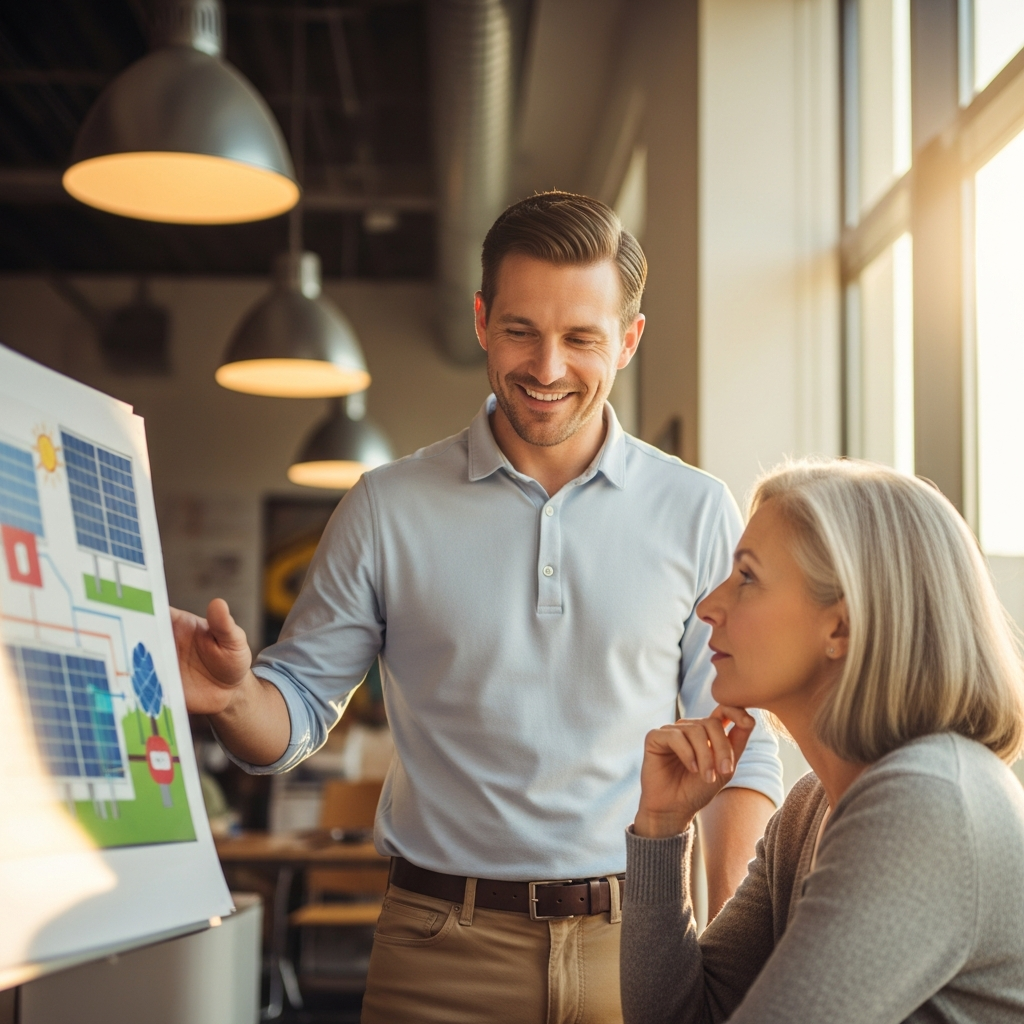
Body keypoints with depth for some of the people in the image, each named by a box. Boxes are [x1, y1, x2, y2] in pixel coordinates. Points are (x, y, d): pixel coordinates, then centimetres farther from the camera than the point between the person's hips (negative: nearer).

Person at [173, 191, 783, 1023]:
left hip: (636, 944, 1)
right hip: (442, 949, 0)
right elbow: (301, 707, 3)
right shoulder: (387, 509, 0)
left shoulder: (697, 514, 2)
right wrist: (233, 697, -20)